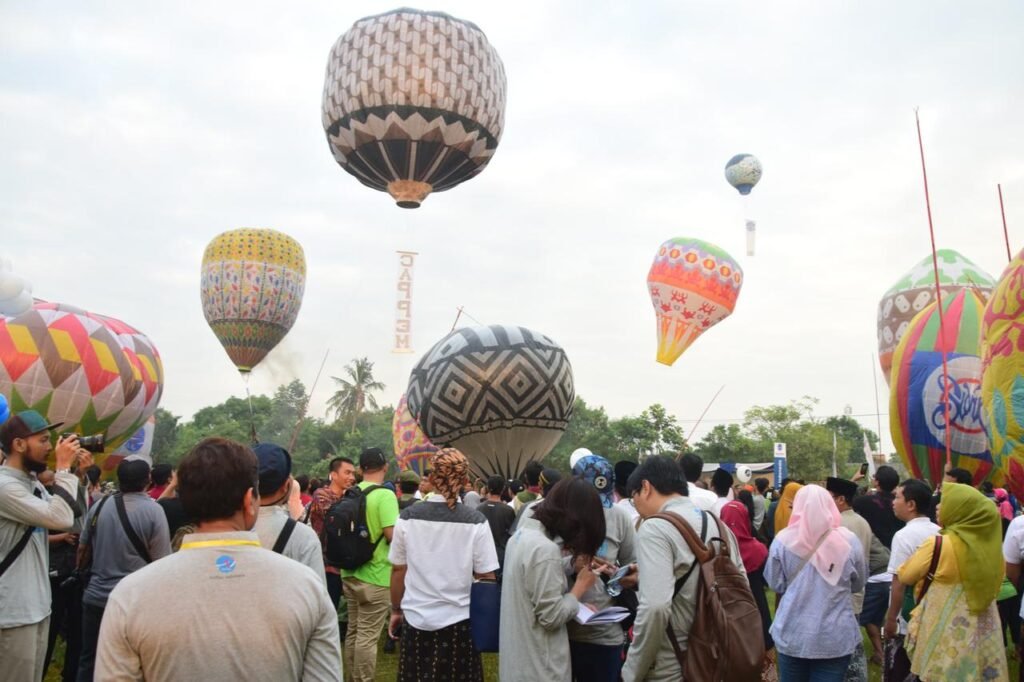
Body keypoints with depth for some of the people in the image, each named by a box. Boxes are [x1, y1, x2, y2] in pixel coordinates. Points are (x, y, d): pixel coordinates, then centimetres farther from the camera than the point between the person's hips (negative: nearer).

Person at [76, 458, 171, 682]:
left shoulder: (99, 507, 0)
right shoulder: (153, 510, -15)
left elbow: (82, 548, 14)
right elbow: (162, 562, -14)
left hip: (95, 597, 4)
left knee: (88, 661, 18)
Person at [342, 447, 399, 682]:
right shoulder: (385, 495, -17)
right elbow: (392, 535, -21)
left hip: (350, 573, 7)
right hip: (376, 576, -7)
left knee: (353, 630, 17)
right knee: (367, 635, 0)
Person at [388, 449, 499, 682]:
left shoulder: (408, 518, -7)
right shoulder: (476, 522, -11)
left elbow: (398, 570, 0)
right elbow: (487, 578, -8)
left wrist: (396, 610, 14)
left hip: (416, 619, 1)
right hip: (459, 621, -1)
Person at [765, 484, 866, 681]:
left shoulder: (783, 540, -9)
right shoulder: (849, 540, -8)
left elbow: (775, 584, -1)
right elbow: (859, 584, 7)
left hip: (792, 635, 0)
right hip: (835, 638, 0)